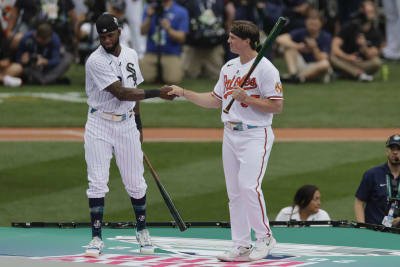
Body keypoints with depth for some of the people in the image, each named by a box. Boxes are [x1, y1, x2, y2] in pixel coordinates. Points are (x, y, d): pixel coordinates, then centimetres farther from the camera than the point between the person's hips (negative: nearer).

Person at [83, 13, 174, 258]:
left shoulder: (131, 55, 5)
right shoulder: (96, 61, -16)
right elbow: (121, 93, -23)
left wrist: (138, 124, 17)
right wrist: (157, 93, -29)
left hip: (127, 125, 4)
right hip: (100, 127, -4)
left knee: (135, 182, 8)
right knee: (97, 183, -6)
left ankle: (142, 230, 26)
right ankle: (97, 238, 1)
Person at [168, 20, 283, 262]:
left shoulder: (265, 68, -11)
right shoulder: (229, 67, 14)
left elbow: (277, 106, -14)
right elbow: (215, 100, 21)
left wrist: (246, 98, -21)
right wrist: (182, 92, 17)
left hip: (256, 135, -8)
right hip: (230, 135, 8)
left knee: (249, 186, -19)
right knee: (234, 192, 7)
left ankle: (265, 237, -5)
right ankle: (242, 246, 11)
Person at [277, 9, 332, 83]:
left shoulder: (326, 37, -8)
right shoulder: (301, 32, -5)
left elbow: (322, 60, -16)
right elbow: (280, 39, -20)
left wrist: (314, 48, -33)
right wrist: (297, 46, -31)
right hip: (301, 66, 2)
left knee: (325, 64, -36)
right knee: (288, 45, -16)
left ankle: (298, 77, -33)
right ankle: (293, 74, -31)